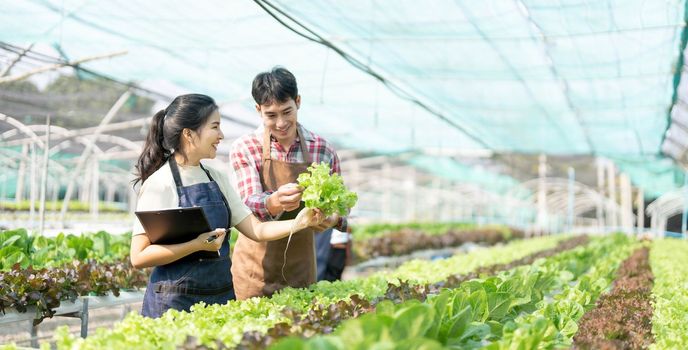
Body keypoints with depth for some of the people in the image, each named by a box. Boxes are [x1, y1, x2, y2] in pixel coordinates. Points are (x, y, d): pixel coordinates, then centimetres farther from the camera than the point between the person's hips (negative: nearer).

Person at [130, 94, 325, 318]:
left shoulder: (217, 179, 8)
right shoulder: (159, 184, -11)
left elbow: (256, 230, 6)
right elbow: (138, 257, -15)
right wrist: (197, 245, -23)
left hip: (221, 296, 6)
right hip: (175, 303, -6)